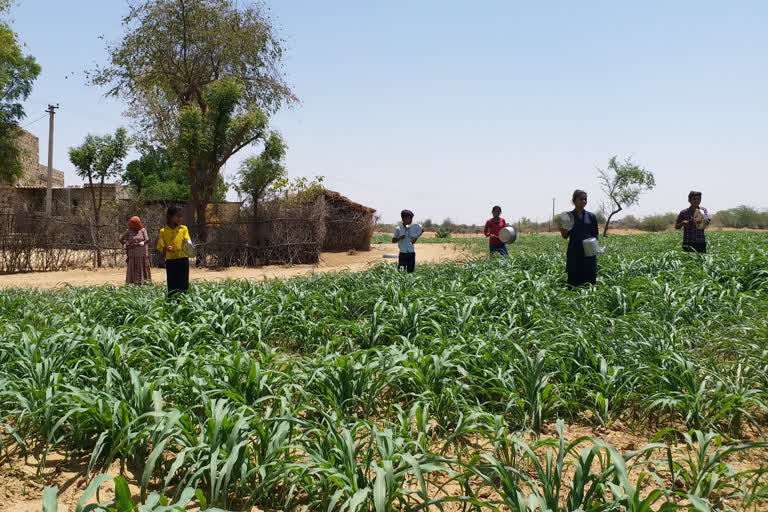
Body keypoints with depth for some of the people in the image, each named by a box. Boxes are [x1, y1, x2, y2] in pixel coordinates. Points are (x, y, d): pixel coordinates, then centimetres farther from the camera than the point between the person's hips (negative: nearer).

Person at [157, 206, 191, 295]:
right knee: (172, 287, 2)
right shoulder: (163, 231, 5)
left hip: (183, 260, 0)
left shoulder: (183, 228, 5)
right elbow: (160, 247, 9)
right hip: (170, 261, 0)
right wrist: (166, 249, -13)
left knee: (184, 285, -1)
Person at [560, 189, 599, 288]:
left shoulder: (591, 216, 10)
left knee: (590, 281, 0)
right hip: (574, 255, -1)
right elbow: (566, 236, 1)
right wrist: (563, 232, -22)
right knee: (573, 284, -1)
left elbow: (595, 235, 11)